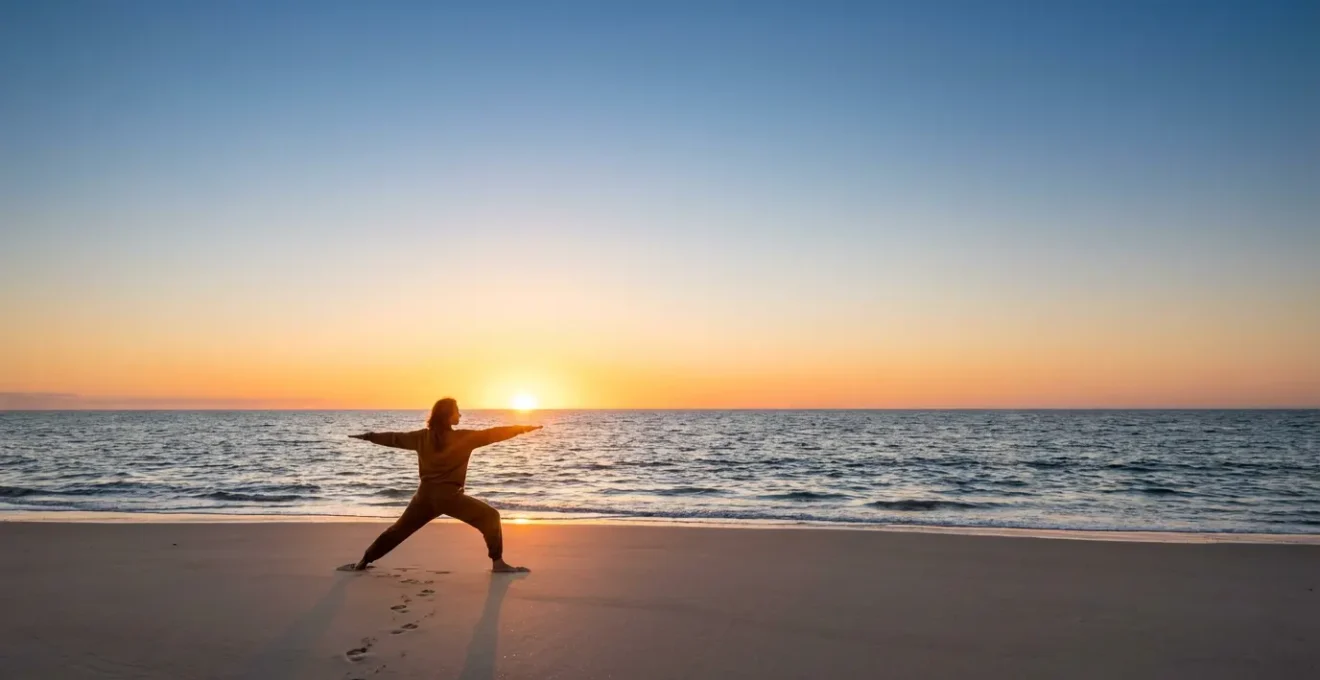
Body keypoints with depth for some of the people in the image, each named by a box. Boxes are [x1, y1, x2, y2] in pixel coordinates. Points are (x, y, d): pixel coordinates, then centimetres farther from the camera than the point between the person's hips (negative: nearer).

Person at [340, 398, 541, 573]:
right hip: (449, 495, -5)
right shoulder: (463, 438, -8)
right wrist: (524, 428, -2)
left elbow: (396, 438, 18)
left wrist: (368, 436, 33)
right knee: (490, 517, 3)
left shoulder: (423, 437, 6)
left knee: (399, 530, 21)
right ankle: (498, 563, -3)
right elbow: (492, 434, -8)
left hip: (425, 495, 5)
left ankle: (362, 562, 25)